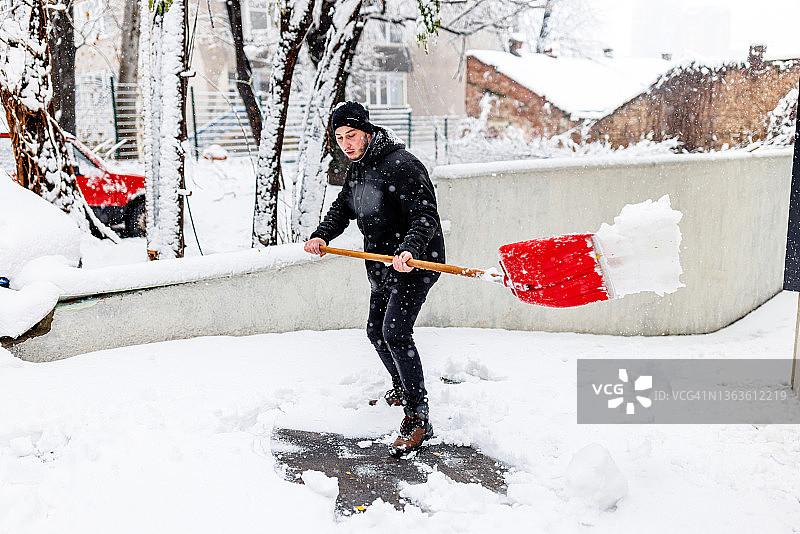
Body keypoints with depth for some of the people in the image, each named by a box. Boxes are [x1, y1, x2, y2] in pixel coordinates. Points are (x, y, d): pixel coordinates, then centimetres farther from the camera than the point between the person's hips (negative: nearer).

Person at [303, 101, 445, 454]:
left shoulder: (400, 165, -20)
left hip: (416, 262, -10)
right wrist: (322, 236, -1)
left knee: (395, 331, -21)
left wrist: (409, 251, -42)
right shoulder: (357, 168, 9)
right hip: (382, 265, 10)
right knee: (376, 331, 19)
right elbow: (343, 207, 17)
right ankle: (402, 388, 43)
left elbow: (425, 216, -26)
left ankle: (418, 418, -13)